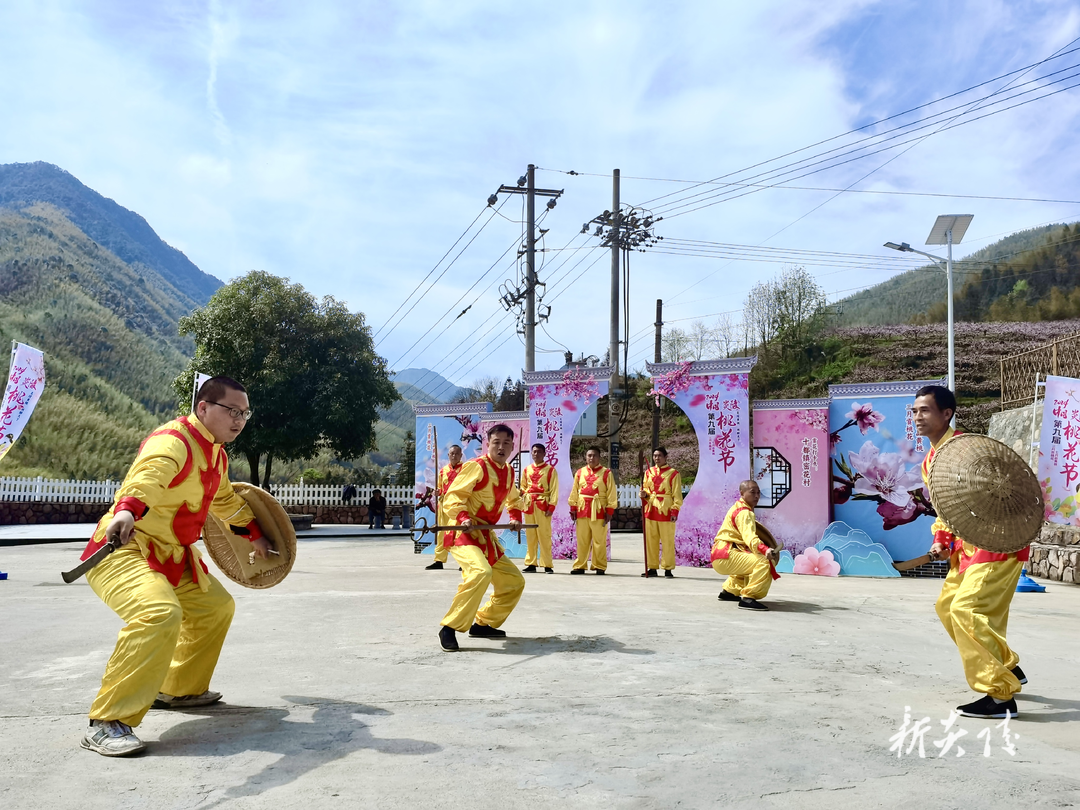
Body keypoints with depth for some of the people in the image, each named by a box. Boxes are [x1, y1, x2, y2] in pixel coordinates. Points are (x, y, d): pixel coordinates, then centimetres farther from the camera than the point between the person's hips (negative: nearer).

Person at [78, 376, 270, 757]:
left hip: (172, 555, 10)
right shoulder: (172, 441, -21)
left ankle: (179, 689, 38)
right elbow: (148, 473, -44)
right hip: (125, 548, -10)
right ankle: (107, 722, -25)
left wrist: (254, 533, 40)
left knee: (215, 606, 21)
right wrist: (127, 509, -64)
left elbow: (225, 499, 31)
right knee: (160, 614, -33)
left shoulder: (215, 454, 11)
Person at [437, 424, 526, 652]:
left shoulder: (509, 472, 11)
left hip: (487, 537, 9)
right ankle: (450, 628, -24)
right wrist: (463, 518, -34)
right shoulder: (476, 467, -14)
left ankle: (483, 624, 27)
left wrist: (515, 517, 10)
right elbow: (452, 496, -18)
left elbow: (514, 498, 28)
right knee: (481, 573, -35)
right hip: (464, 533, -9)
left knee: (514, 581, 14)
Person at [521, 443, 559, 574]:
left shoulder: (550, 470, 1)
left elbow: (554, 490, -3)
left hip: (543, 505, -4)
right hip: (529, 505, 4)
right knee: (530, 535, 6)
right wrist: (520, 493, -4)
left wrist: (551, 507, -11)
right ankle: (531, 564, 12)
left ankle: (547, 565, 0)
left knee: (544, 535, -5)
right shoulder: (527, 470, 14)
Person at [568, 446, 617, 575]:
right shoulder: (580, 473, 9)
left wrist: (610, 511, -7)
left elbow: (611, 493, -2)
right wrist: (573, 508, 5)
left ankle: (600, 567, 10)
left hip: (599, 511, -3)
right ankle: (580, 565, 15)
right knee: (582, 540, 7)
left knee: (599, 541, 1)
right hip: (582, 510, 3)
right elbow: (574, 492, 11)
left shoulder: (606, 473, 0)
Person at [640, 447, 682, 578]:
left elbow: (677, 495, -4)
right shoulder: (648, 472, 12)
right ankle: (652, 568, 16)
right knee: (650, 540, 8)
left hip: (666, 511, -5)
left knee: (668, 541, -1)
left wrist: (675, 511, -11)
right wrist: (644, 494, -4)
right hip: (651, 510, 5)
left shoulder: (673, 473, -2)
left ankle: (668, 569, 8)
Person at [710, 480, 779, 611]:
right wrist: (765, 550, -45)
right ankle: (748, 598, -27)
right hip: (726, 556, -11)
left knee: (748, 563, 39)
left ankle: (729, 591, 40)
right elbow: (750, 537, -31)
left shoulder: (739, 508, 19)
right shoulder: (744, 512, -13)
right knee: (762, 563, -27)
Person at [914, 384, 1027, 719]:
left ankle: (1000, 697, -10)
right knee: (947, 605, 18)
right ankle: (1008, 668, 34)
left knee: (967, 610, -19)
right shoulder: (930, 461, 9)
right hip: (967, 547, 10)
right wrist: (941, 539, 6)